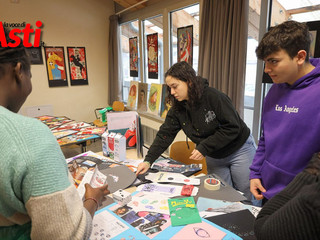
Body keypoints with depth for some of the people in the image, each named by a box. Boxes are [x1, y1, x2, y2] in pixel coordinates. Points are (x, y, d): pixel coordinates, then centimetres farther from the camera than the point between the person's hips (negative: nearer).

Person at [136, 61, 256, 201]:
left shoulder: (213, 97, -24)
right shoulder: (177, 109, -6)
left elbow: (232, 127, -24)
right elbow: (164, 134, -8)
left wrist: (204, 148, -25)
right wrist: (148, 160, -17)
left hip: (240, 150, -4)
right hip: (214, 157, 5)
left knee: (246, 199, 7)